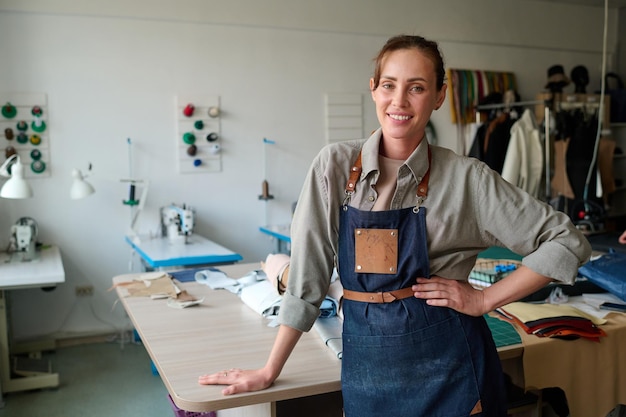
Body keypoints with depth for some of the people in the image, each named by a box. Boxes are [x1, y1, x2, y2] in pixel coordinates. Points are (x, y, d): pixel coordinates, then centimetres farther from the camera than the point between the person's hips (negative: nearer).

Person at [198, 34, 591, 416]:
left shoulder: (465, 176, -8)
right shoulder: (335, 165, -4)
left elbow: (567, 242, -3)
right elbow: (308, 272, -1)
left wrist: (484, 299, -9)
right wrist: (269, 371, 2)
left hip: (446, 365, -1)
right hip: (366, 367, 2)